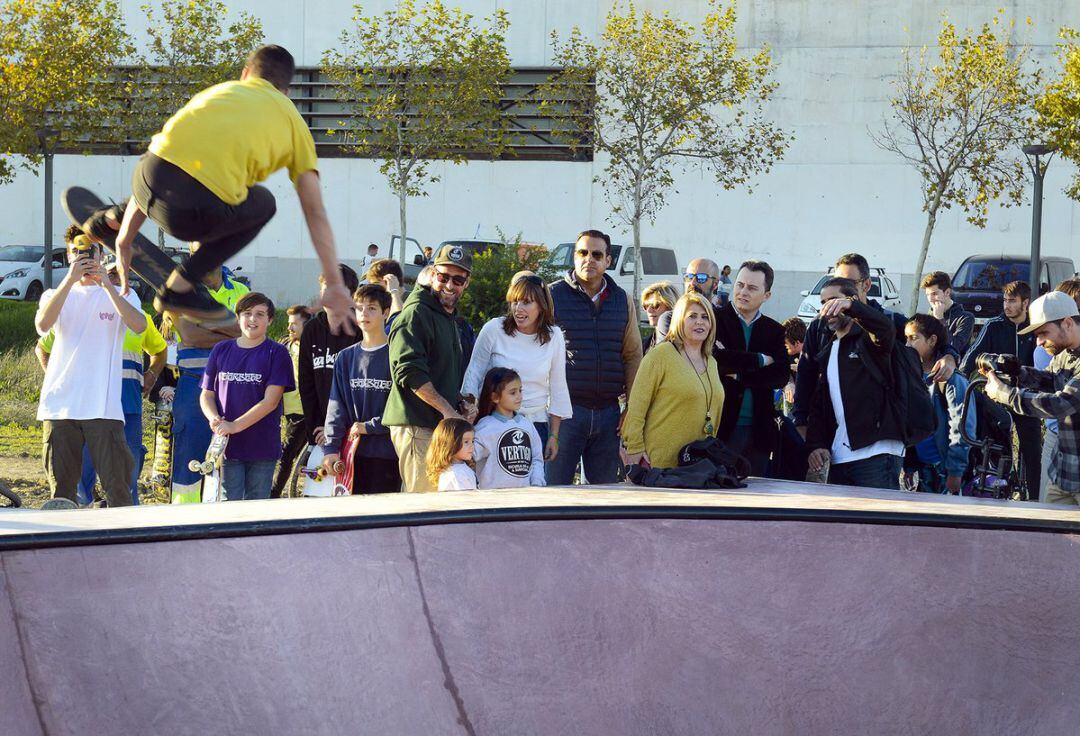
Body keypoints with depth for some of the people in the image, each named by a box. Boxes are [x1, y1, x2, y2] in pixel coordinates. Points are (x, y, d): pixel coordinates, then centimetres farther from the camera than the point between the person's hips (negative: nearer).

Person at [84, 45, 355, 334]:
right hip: (197, 214, -5)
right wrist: (334, 286, 17)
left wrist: (124, 240, 32)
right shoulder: (293, 122, 22)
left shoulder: (221, 90, 31)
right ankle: (180, 287, 16)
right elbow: (316, 212, 15)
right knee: (264, 204, 28)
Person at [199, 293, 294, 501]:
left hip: (262, 447, -2)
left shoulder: (277, 353, 1)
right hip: (227, 445, 2)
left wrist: (235, 426, -16)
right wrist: (215, 419, -9)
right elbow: (206, 394, 13)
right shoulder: (221, 350, 11)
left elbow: (271, 401, -8)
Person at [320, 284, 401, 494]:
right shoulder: (346, 357, 13)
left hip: (387, 452, -4)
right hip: (353, 452, 4)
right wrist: (332, 447, 0)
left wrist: (369, 426, -11)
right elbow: (336, 406, 9)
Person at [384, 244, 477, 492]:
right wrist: (446, 409, -16)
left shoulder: (450, 319, 23)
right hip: (417, 427, -10)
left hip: (441, 425, 10)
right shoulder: (415, 314, -9)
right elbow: (409, 372, -19)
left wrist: (462, 405, 13)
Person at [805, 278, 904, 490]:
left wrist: (850, 305, -40)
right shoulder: (827, 354, 23)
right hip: (839, 457, 7)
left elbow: (886, 328, -23)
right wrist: (815, 445, 4)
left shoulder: (867, 338, 2)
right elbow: (818, 406, 21)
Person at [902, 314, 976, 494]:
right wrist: (909, 467, 10)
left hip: (945, 468, -7)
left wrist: (955, 472, -18)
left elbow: (962, 427, -15)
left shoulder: (952, 379, -10)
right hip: (921, 469, 7)